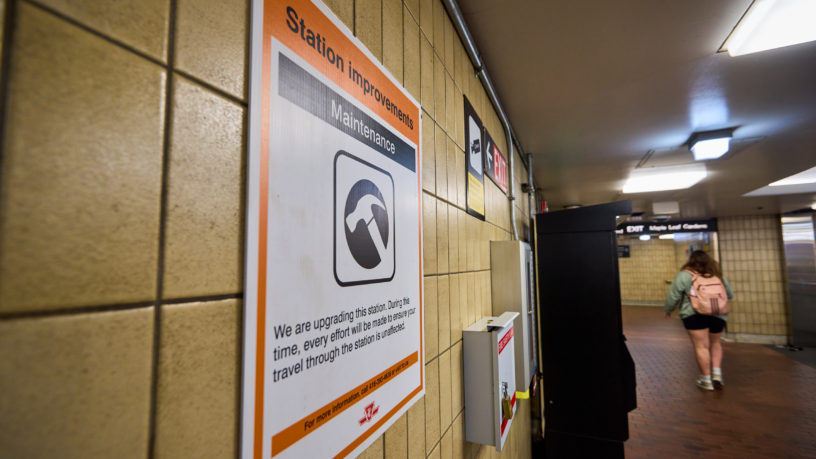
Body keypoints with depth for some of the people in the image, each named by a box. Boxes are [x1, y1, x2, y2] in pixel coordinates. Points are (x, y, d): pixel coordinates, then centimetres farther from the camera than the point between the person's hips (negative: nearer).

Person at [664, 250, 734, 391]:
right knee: (715, 344, 22)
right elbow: (730, 295, 21)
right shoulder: (718, 275, 10)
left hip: (694, 315, -4)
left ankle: (706, 380, 9)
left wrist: (668, 310, 12)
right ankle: (717, 373, 15)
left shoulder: (684, 275, -2)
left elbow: (673, 296, -3)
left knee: (701, 346, 2)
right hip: (718, 315, 4)